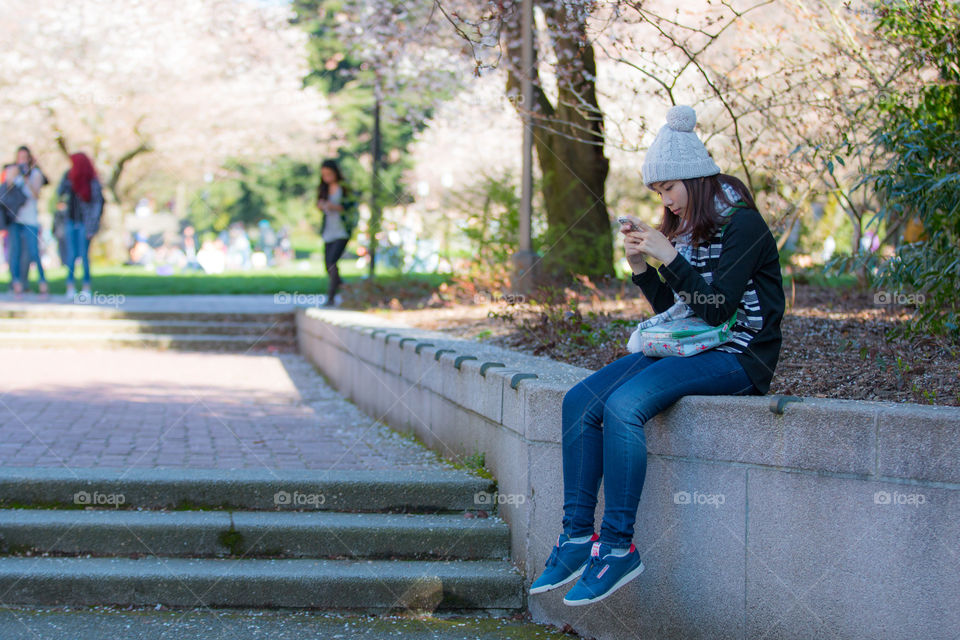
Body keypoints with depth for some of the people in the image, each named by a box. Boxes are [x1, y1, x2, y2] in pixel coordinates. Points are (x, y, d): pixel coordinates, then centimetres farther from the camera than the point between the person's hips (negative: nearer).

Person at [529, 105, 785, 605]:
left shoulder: (741, 224, -10)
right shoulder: (684, 229, 15)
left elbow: (717, 307, -18)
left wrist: (670, 257, -20)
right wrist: (640, 265, 3)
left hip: (736, 356, -9)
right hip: (689, 349, 9)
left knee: (623, 405, -30)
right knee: (579, 401, -10)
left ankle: (617, 546, -25)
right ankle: (578, 535, -13)